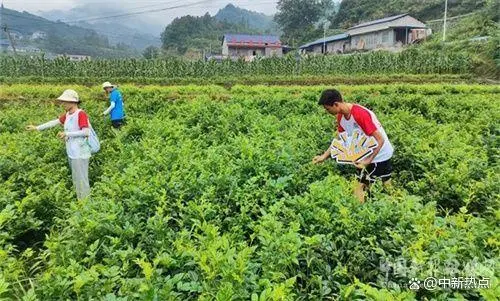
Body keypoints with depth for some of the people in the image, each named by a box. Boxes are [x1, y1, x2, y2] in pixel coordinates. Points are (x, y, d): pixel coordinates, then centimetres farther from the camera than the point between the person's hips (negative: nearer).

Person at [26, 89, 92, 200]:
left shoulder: (81, 114, -16)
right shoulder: (68, 114, 9)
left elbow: (86, 132, -22)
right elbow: (54, 122, 18)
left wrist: (67, 133, -17)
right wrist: (37, 128, 20)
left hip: (80, 154, -9)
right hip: (72, 153, 9)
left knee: (81, 180, -1)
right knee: (76, 180, 17)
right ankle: (81, 201, 29)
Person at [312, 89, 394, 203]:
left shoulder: (360, 114, -32)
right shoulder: (340, 117, -7)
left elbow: (380, 140, -27)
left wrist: (368, 160, -30)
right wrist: (324, 156, -1)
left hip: (379, 154, -7)